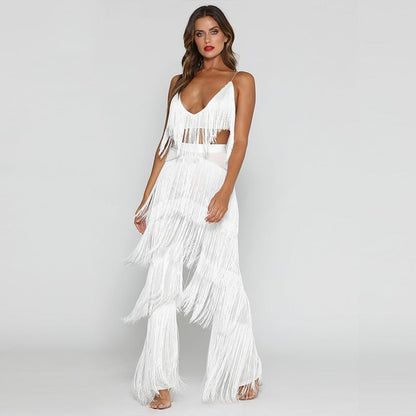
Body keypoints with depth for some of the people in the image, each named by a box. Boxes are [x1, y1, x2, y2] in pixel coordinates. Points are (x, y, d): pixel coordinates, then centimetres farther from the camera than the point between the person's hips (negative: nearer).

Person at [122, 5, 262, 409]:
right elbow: (165, 143, 15)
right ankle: (161, 382, 4)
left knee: (224, 281, -2)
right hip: (173, 183, 3)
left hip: (214, 183, -3)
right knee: (163, 281, -2)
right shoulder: (179, 82, 17)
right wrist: (147, 198, 10)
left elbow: (240, 141, -4)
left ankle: (245, 372, 18)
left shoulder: (241, 81, 7)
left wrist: (225, 192, -19)